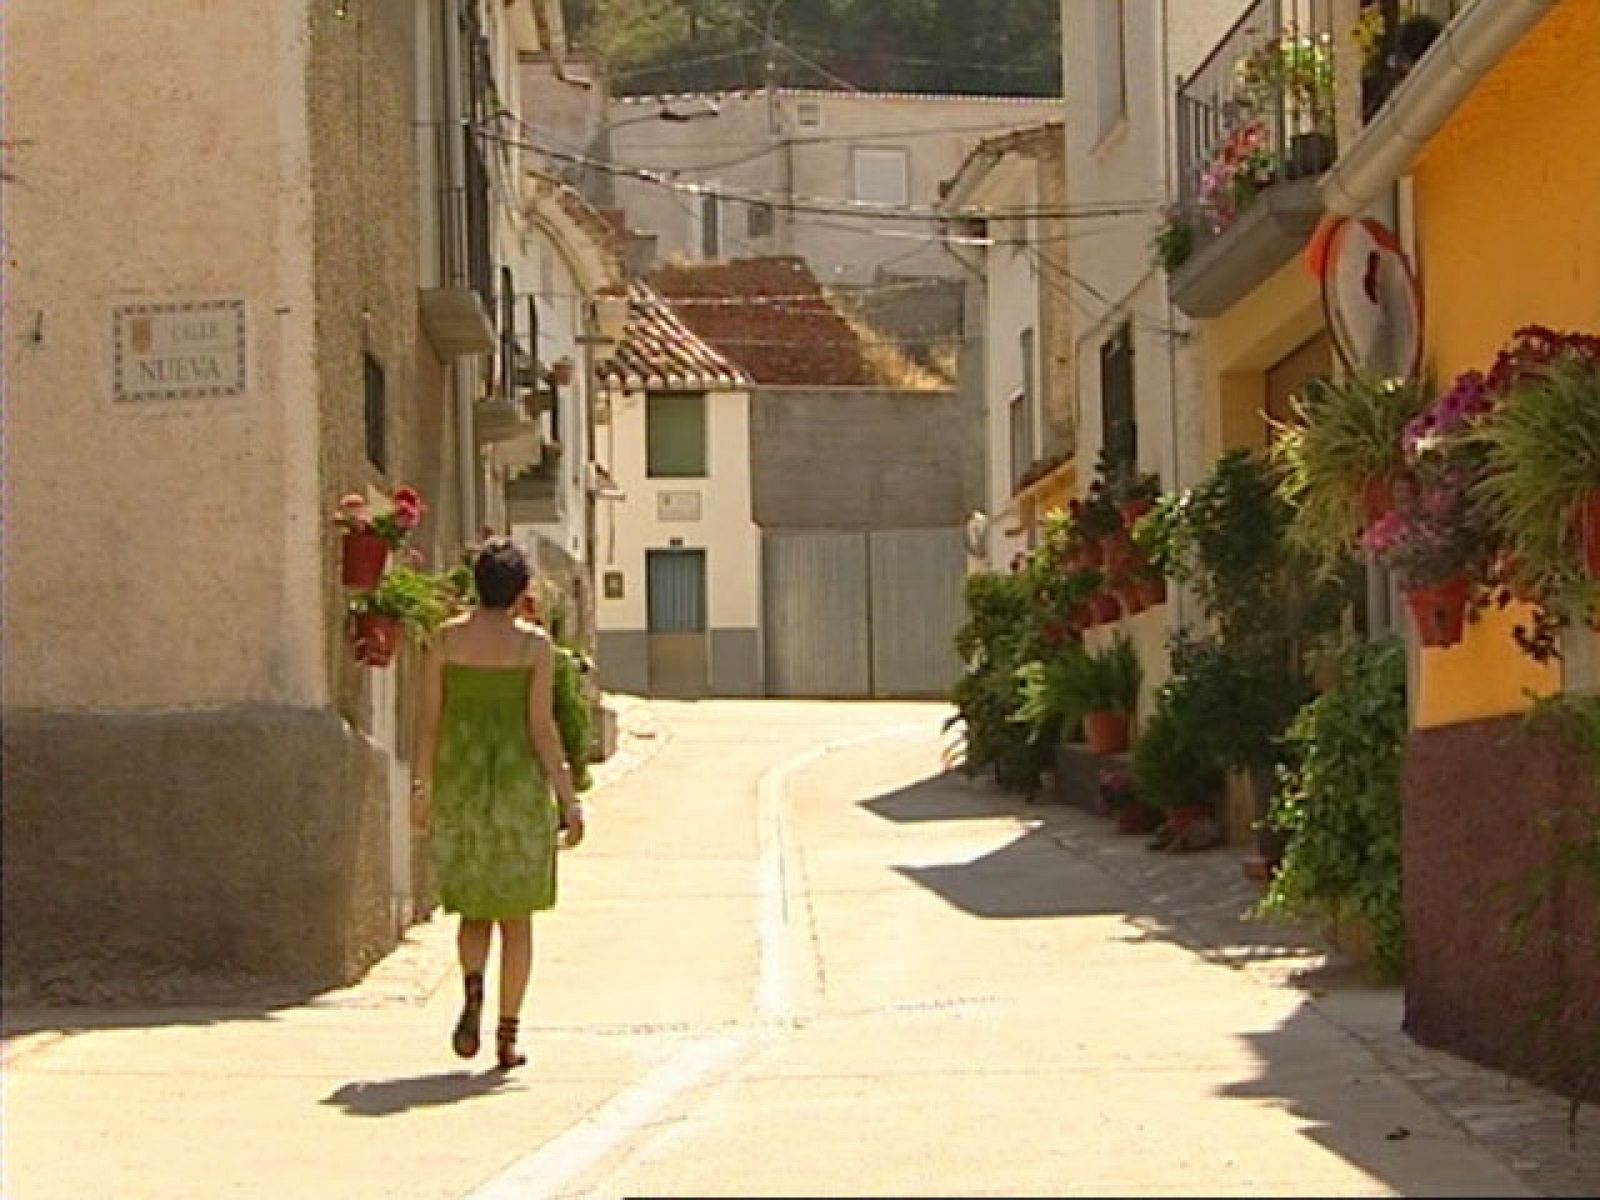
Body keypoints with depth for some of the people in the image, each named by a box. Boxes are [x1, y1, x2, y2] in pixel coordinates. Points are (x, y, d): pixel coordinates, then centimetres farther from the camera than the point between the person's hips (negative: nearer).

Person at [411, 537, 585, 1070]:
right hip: (520, 786, -2)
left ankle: (472, 987, -15)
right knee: (517, 916, 9)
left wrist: (423, 788, 11)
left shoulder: (447, 637, 1)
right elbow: (541, 726, -10)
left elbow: (429, 717, 2)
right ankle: (508, 1035, 7)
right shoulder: (534, 644, -6)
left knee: (474, 910, 15)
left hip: (459, 786, 2)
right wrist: (568, 799, -5)